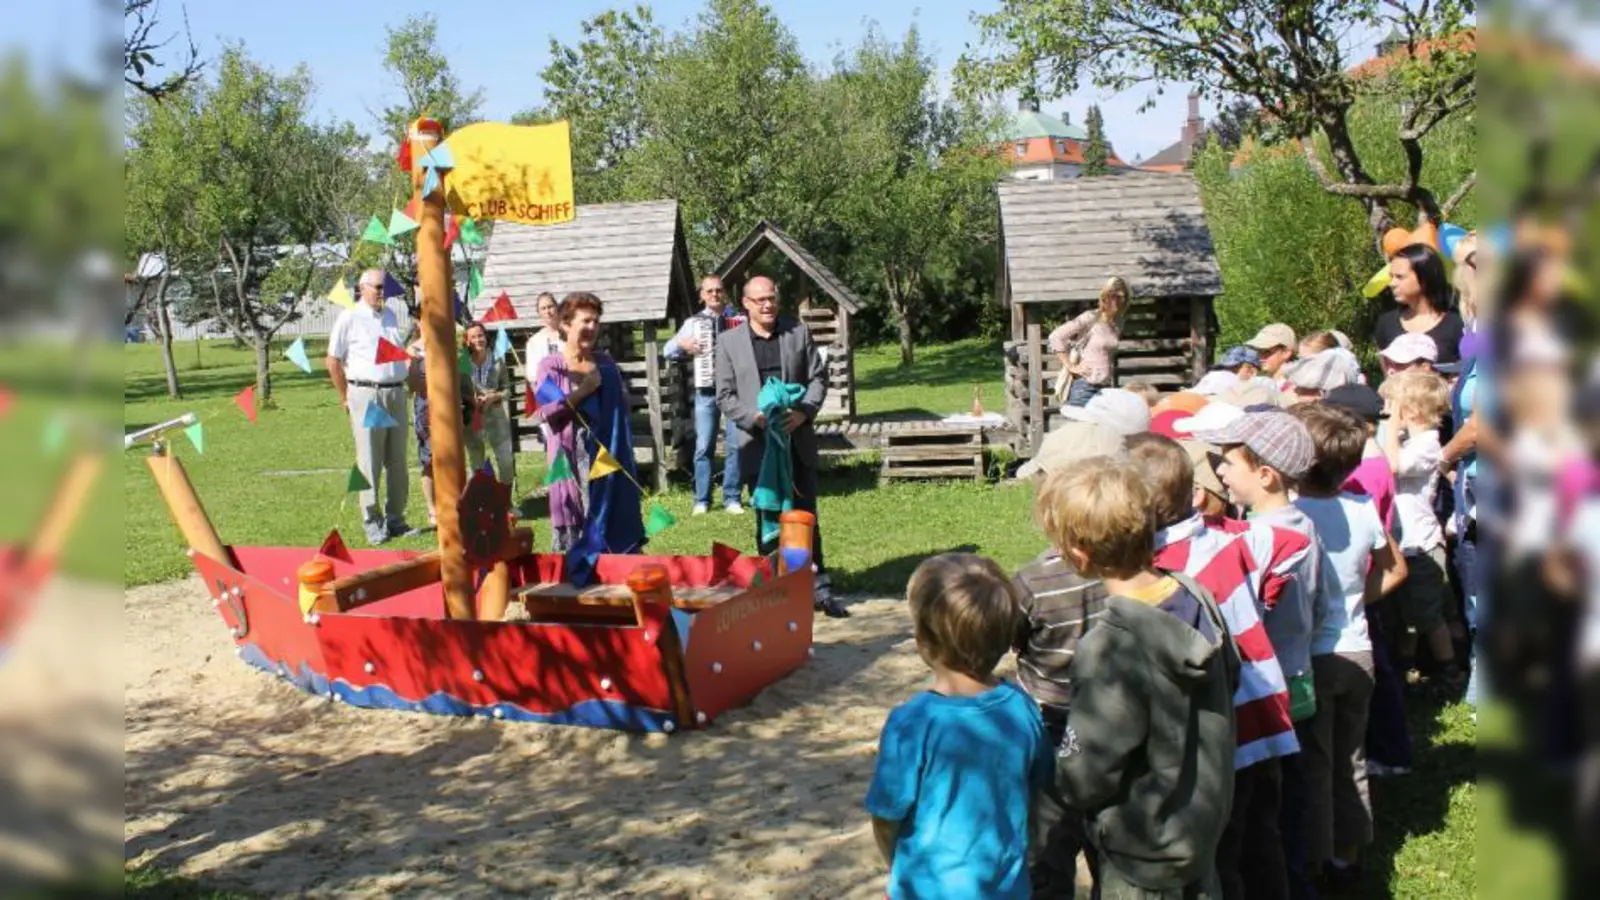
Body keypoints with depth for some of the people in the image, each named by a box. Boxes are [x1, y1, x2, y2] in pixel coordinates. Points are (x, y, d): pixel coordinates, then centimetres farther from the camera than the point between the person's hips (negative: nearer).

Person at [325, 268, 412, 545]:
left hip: (396, 393, 6)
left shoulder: (391, 315, 14)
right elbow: (333, 361, 0)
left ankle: (395, 519, 18)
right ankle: (372, 524, 4)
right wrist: (346, 398, 1)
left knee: (398, 462, 9)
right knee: (369, 463, -2)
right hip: (367, 395, -6)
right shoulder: (349, 318, -3)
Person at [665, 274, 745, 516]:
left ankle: (731, 498, 5)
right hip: (706, 391, 1)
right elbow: (668, 350, 12)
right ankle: (702, 500, 6)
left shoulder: (739, 320, 7)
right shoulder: (693, 322, 10)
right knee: (704, 447, -1)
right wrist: (681, 344, -7)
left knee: (734, 445, -3)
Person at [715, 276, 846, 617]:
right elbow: (725, 396, 1)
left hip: (798, 441, 1)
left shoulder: (799, 333, 5)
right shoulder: (729, 342, 2)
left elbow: (818, 377, 6)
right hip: (758, 445, -1)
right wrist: (754, 417, -15)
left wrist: (805, 411, -11)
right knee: (767, 519, 8)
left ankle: (819, 589, 14)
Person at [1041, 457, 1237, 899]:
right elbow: (1229, 677, 8)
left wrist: (1059, 772, -4)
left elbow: (1084, 777, -25)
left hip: (1144, 852, -7)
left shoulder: (1110, 651, -33)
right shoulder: (1197, 598, -10)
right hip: (1206, 825, 7)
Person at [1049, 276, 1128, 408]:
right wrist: (1070, 366, -11)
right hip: (1085, 386, -6)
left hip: (1105, 387, 6)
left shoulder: (1118, 323, 11)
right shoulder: (1090, 318, -7)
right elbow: (1056, 336, -12)